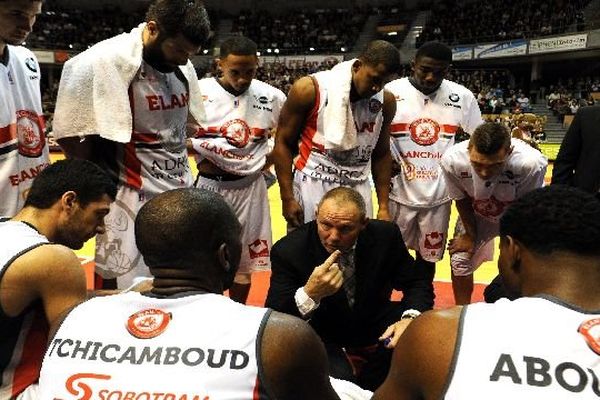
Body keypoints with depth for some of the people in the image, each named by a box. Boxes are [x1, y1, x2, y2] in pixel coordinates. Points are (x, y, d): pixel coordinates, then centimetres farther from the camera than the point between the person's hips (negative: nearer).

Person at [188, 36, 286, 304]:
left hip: (250, 187, 2)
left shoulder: (272, 97, -4)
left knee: (244, 260, 14)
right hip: (209, 186, -2)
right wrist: (199, 155, -10)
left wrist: (267, 160, 1)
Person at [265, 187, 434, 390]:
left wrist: (411, 317, -25)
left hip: (377, 328, 4)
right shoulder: (289, 250, -21)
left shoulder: (385, 235, -14)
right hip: (323, 339, -4)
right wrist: (309, 294, -43)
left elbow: (418, 282, -3)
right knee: (338, 381, -33)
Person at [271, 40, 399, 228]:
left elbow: (381, 154, 10)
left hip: (358, 189, 4)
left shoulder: (386, 102, -1)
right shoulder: (309, 90, -13)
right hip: (312, 186, -3)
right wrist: (287, 198, -9)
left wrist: (383, 206, 7)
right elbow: (283, 143, -6)